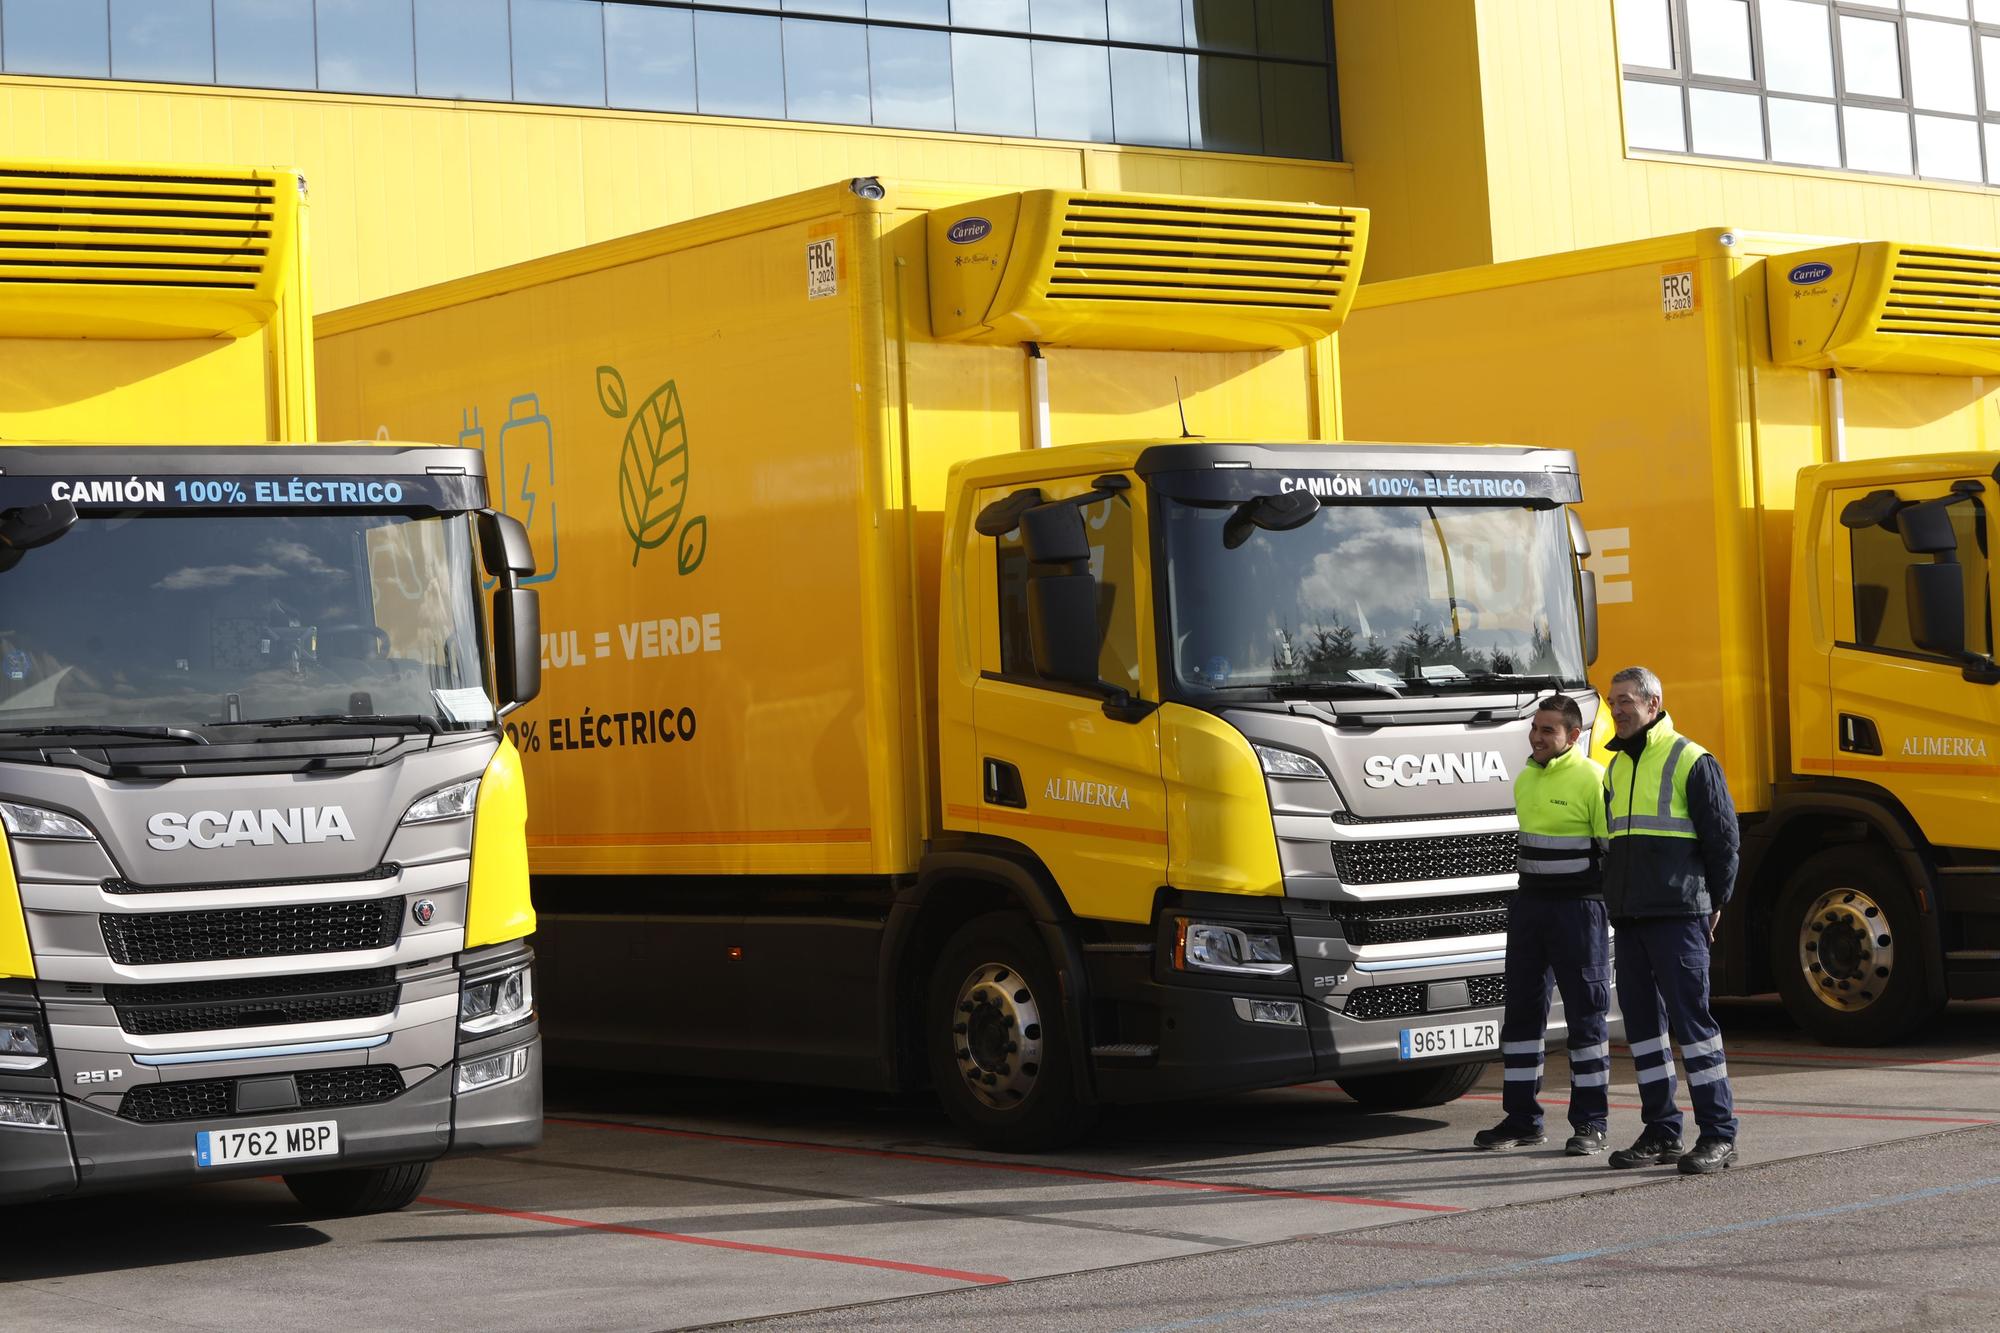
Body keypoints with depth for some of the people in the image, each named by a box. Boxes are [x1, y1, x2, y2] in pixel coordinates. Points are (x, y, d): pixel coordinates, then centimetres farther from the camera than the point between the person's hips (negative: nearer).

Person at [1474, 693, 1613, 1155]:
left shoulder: (1592, 779, -10)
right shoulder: (1525, 780, 13)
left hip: (1579, 907, -7)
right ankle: (1521, 1118, 14)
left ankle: (1590, 1123, 5)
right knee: (1522, 1010, 7)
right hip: (1529, 905, 7)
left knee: (1587, 1015, -1)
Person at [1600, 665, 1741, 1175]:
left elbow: (1722, 836, -4)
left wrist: (1713, 903, -1)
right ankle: (1661, 1133, 14)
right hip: (1629, 919, 7)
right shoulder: (1617, 768, 18)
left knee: (1690, 1018, -8)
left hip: (1678, 916, -7)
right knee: (1642, 1021, 8)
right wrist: (1617, 900, 16)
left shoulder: (1691, 761, -5)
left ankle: (1719, 1135, -4)